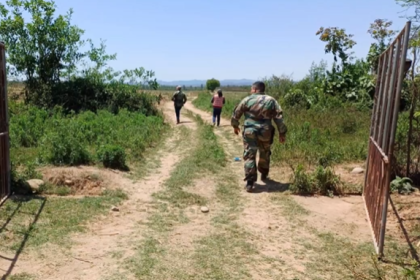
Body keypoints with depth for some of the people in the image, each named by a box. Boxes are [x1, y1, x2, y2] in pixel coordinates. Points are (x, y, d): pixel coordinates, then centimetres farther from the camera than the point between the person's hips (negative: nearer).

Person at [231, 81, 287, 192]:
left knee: (249, 155, 0)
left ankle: (250, 182, -7)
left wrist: (235, 126, 26)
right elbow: (279, 117, 1)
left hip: (249, 131, -2)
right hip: (265, 132, 2)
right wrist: (282, 133, 6)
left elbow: (236, 113, 9)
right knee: (265, 154, 24)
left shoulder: (247, 100, 2)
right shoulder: (271, 100, 5)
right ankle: (264, 175, 40)